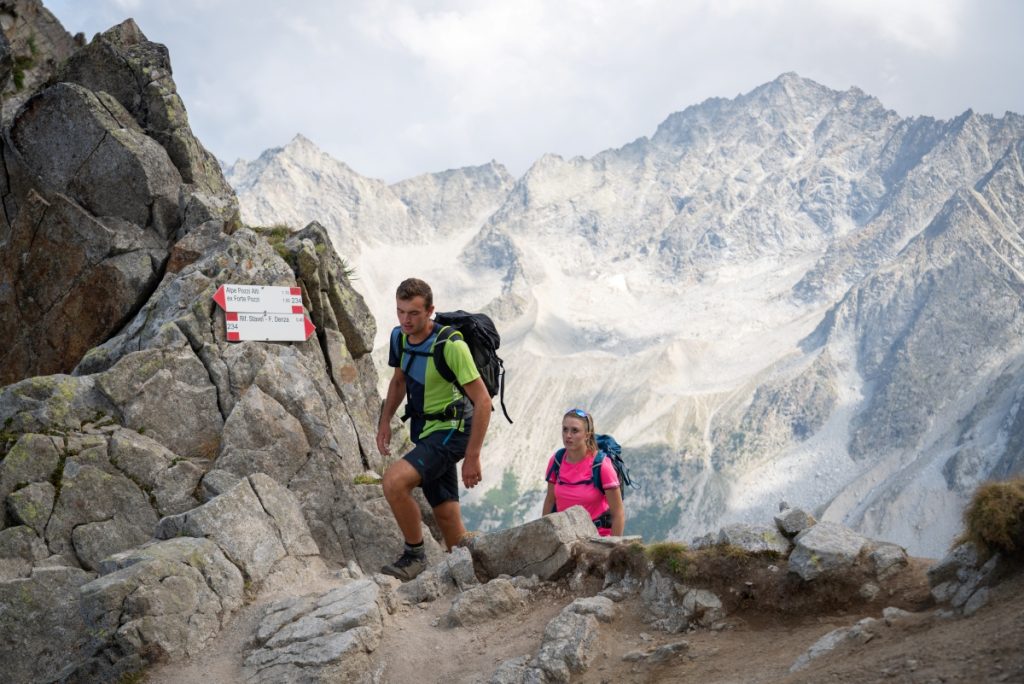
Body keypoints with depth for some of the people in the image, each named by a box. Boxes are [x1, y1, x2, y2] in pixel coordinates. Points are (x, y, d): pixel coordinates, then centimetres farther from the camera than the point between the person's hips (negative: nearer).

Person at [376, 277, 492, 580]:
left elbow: (483, 401, -21)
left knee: (394, 481, -25)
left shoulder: (451, 345, -24)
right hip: (424, 429, 8)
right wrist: (385, 421, 6)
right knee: (446, 514, 13)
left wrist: (472, 457, -21)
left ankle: (414, 554, -7)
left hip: (451, 430, -8)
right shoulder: (399, 337, -1)